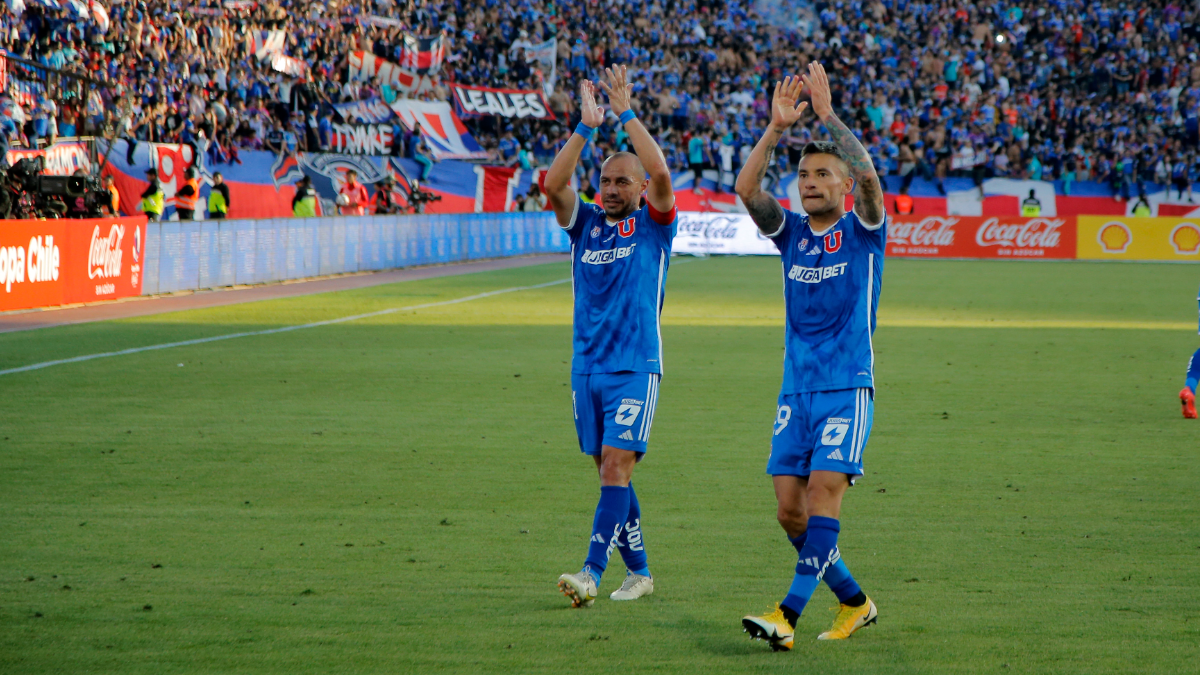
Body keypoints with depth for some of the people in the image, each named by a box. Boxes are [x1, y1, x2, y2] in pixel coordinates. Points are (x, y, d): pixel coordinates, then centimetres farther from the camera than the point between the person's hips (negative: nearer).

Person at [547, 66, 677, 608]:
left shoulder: (653, 224, 1)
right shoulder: (585, 222, 11)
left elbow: (660, 172, -16)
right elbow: (553, 183, -5)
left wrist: (625, 114, -13)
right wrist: (587, 126, -12)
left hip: (635, 367, -5)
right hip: (587, 366, 5)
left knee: (616, 467, -13)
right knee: (609, 471, 8)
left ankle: (591, 573, -20)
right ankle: (638, 572, 18)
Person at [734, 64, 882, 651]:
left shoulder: (863, 230, 0)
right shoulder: (791, 232, 11)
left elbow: (866, 174, -19)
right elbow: (746, 189, -5)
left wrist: (827, 114, -19)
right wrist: (777, 127, -12)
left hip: (847, 387, -5)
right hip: (795, 389, 5)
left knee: (824, 490, -17)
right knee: (790, 508, 0)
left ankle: (789, 614, -23)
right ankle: (854, 601, 16)